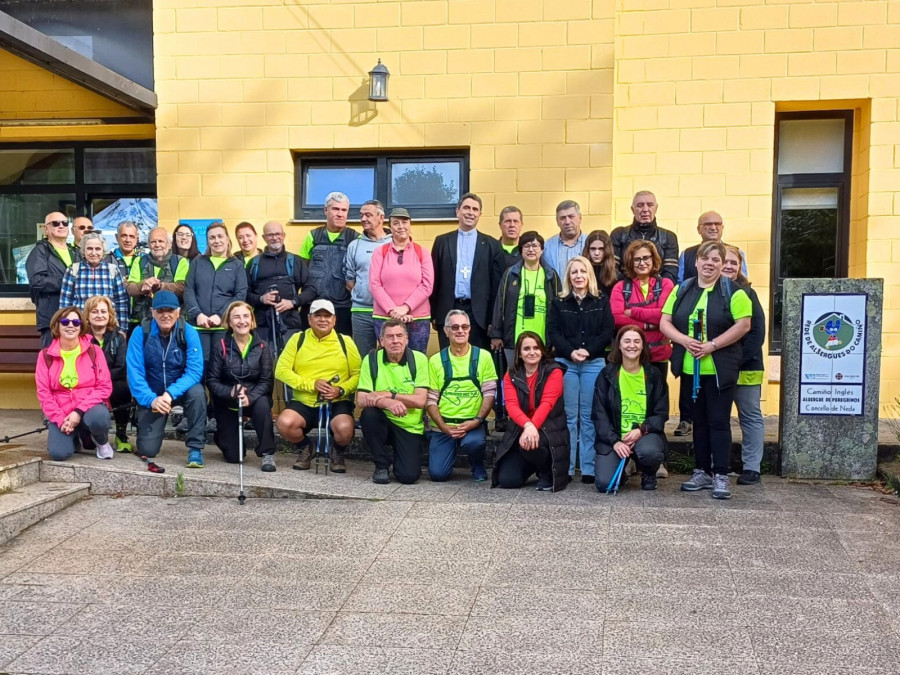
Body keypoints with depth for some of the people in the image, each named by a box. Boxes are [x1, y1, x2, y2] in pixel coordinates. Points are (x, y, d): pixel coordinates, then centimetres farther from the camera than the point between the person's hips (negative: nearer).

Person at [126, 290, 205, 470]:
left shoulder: (189, 333, -15)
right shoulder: (141, 333, -13)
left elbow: (194, 371, -22)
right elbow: (134, 373, -16)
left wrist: (170, 393, -36)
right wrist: (151, 399, -31)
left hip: (181, 389, 0)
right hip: (152, 394, 1)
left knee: (197, 392, -35)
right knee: (147, 450, -8)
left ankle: (195, 448, -19)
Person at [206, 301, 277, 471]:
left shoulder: (262, 347, -3)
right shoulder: (220, 346, -6)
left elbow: (267, 380, -11)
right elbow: (212, 380, -9)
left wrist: (250, 397, -29)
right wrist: (230, 392, -27)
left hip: (254, 398, 0)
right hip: (227, 402, 0)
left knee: (263, 405, -38)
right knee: (233, 457, -3)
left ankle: (267, 454, -21)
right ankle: (222, 435, 35)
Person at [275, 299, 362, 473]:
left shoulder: (345, 342, 4)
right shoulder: (298, 339, 5)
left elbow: (358, 374, 2)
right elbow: (281, 370, -2)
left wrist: (341, 390, -16)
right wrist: (311, 384, -13)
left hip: (337, 403, -1)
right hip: (303, 403, 1)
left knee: (345, 429, -33)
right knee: (284, 423, -29)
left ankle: (338, 452, 7)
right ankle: (304, 448, 7)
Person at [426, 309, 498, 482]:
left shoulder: (483, 356, 1)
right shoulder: (436, 360, 2)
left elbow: (489, 393, -2)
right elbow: (430, 400, 2)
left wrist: (477, 421, -15)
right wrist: (444, 427, -12)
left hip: (472, 423, -1)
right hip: (443, 426, 1)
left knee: (474, 442, -35)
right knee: (437, 473, -11)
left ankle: (478, 466, 2)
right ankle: (451, 450, 24)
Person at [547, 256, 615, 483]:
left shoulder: (602, 301, 9)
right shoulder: (558, 302, 9)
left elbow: (607, 332, 1)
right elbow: (553, 332, 0)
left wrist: (588, 350, -13)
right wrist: (570, 352, -14)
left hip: (594, 363, 0)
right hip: (565, 363, 0)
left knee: (589, 416, 2)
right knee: (568, 416, 1)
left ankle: (589, 468, 6)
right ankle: (566, 468, 6)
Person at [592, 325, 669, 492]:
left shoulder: (653, 375, 4)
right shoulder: (607, 375, 2)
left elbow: (661, 413, 2)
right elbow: (599, 414, -2)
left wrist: (641, 430, -17)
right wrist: (614, 441, -16)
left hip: (645, 434, 0)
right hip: (612, 436, 0)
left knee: (650, 452, -36)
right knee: (604, 484, -20)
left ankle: (648, 475, 2)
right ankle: (620, 470, 18)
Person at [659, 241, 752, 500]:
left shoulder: (732, 291, -3)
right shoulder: (681, 290, 8)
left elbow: (743, 325, -11)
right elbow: (664, 323, 4)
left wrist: (712, 345, -17)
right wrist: (685, 340, -14)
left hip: (720, 369, -4)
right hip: (690, 368, 4)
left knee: (719, 421, -2)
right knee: (699, 421, 12)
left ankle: (720, 476, 3)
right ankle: (702, 472, 21)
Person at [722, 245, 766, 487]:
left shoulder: (746, 293, -4)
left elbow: (757, 331, -9)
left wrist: (740, 359, -18)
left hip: (745, 367, -2)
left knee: (750, 417, 8)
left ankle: (751, 467, 14)